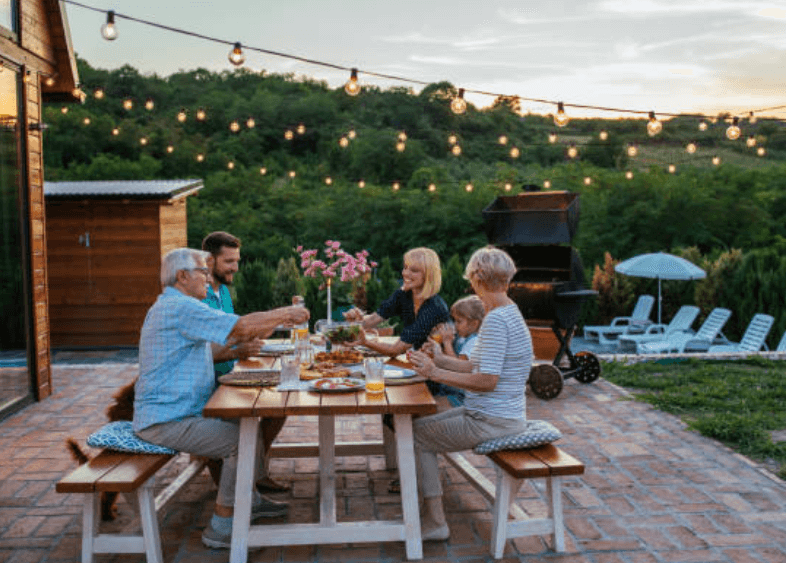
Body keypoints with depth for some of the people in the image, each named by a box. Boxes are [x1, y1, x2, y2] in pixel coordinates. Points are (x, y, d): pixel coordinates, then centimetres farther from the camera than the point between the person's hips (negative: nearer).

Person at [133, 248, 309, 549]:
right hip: (167, 421, -11)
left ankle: (249, 501, 28)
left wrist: (244, 338, 11)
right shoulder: (180, 307, -18)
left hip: (168, 412, 11)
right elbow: (241, 325, -22)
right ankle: (220, 528, -7)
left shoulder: (171, 306, 18)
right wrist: (283, 314, -9)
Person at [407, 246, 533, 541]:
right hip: (496, 415, 10)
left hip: (491, 422, -10)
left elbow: (487, 381, -26)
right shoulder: (508, 313, 11)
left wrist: (436, 373, -22)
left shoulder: (496, 320, -21)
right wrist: (442, 360, 19)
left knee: (417, 434, -5)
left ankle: (435, 522, 4)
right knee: (423, 424, 14)